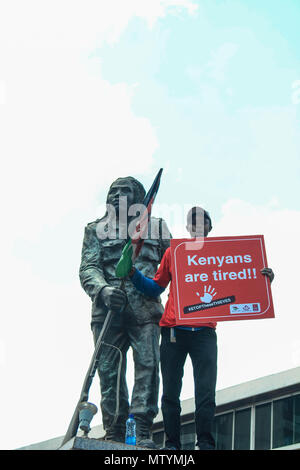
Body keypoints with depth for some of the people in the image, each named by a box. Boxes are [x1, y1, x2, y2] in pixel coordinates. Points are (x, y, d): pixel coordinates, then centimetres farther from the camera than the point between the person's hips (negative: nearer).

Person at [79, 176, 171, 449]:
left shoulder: (156, 227, 19)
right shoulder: (96, 230, 17)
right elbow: (88, 269, 3)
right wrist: (104, 289, -17)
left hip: (145, 308, 0)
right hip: (107, 310, 1)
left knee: (148, 365, -12)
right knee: (109, 369, -4)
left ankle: (143, 433, -12)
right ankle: (114, 433, 1)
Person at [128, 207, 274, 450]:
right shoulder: (173, 252, 14)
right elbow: (156, 288, 16)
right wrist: (134, 274, 0)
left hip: (204, 332, -1)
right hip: (173, 330, 1)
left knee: (206, 392, -7)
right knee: (171, 392, 2)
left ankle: (205, 444, -2)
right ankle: (172, 444, 8)